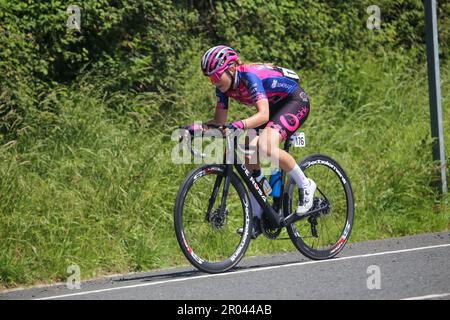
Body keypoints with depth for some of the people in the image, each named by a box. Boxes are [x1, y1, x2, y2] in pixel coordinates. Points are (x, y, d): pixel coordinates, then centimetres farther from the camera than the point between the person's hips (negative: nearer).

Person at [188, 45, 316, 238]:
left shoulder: (250, 77, -31)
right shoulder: (224, 86, -8)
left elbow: (263, 115, -43)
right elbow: (219, 121, -4)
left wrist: (239, 125, -59)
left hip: (296, 102, -8)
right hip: (275, 107, 8)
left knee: (266, 147, -31)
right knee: (250, 155, -8)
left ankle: (305, 186, -11)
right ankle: (257, 217, -1)